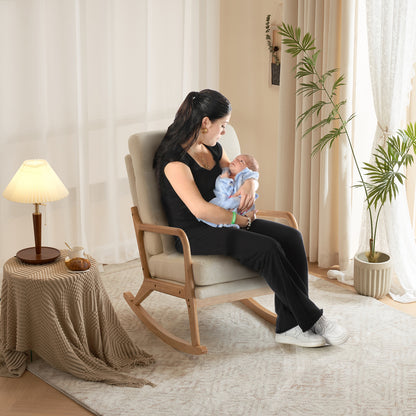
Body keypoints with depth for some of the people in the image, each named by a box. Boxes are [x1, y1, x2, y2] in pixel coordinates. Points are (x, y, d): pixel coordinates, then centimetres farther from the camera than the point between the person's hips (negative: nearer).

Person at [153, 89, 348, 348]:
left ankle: (289, 326, -18)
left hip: (226, 222, 9)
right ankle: (312, 319, -16)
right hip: (194, 234, -9)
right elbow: (200, 209, -25)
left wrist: (250, 184, -4)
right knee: (267, 248, -29)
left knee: (291, 237, -15)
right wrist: (240, 220, -15)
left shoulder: (213, 149, 13)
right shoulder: (174, 160, -15)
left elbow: (238, 174, 21)